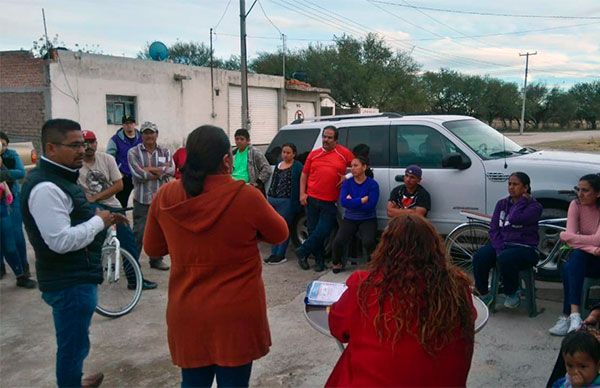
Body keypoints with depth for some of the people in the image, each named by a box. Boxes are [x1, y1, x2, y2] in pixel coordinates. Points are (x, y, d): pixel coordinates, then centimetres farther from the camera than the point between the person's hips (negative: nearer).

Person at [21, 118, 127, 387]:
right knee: (73, 344, 4)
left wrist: (101, 218, 7)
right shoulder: (45, 187, -24)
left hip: (76, 277, 11)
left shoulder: (59, 178, 10)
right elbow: (61, 241, -29)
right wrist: (99, 221, -18)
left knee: (73, 342, 27)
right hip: (70, 284, -11)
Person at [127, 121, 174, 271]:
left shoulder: (164, 152, 10)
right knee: (139, 231, -3)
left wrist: (150, 169, -13)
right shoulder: (133, 152, 0)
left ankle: (156, 259, 25)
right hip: (142, 198, -3)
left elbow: (171, 170, -6)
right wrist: (160, 171, -7)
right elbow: (137, 174, -13)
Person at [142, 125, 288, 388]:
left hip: (187, 315, 3)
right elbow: (279, 234, 0)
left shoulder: (165, 197, -7)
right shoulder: (246, 197, -18)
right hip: (236, 315, -3)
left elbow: (152, 248, 8)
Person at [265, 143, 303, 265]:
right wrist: (269, 197, 18)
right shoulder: (278, 165, 17)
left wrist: (294, 205, -16)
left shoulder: (297, 166, -6)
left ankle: (280, 255, 7)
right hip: (272, 200, 7)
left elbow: (298, 186, -11)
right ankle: (274, 254, 16)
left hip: (286, 202, -7)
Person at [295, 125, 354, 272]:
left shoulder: (344, 153, 2)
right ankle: (319, 260, 21)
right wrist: (302, 193, 2)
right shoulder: (313, 154, 8)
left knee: (322, 232, -6)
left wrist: (347, 176, -4)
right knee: (313, 231, 7)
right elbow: (304, 175, 12)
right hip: (312, 199, 2)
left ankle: (302, 252, 15)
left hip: (330, 203, -2)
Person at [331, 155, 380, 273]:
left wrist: (352, 201, -10)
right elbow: (343, 202, -13)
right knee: (338, 241, -21)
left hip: (368, 220, -2)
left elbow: (370, 206, -17)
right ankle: (337, 263, 11)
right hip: (349, 219, 3)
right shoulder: (347, 183, 2)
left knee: (368, 242, -30)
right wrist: (362, 200, -17)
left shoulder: (372, 184, -7)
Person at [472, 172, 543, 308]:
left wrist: (522, 200, -4)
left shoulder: (534, 206, 0)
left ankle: (512, 294, -10)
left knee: (505, 259, -37)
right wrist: (499, 249, -13)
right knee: (479, 257, -28)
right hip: (501, 244, 4)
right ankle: (483, 294, -8)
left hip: (524, 248, -4)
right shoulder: (502, 204, 14)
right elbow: (493, 229, 5)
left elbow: (514, 219, -20)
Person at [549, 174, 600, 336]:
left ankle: (567, 316, -31)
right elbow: (570, 235, -14)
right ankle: (573, 314, -34)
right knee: (568, 269, -31)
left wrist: (567, 236, -16)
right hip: (581, 258, 3)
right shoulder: (576, 205, -3)